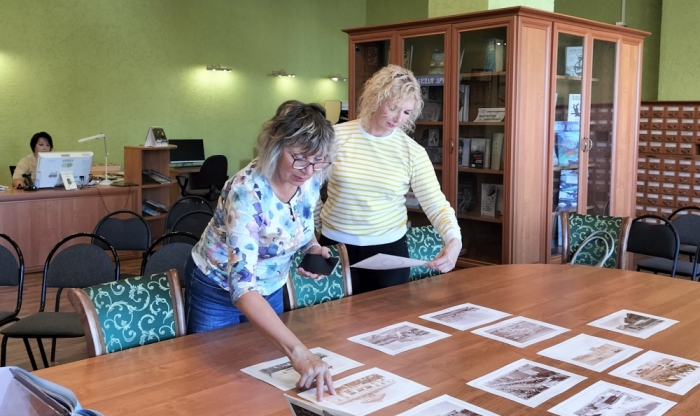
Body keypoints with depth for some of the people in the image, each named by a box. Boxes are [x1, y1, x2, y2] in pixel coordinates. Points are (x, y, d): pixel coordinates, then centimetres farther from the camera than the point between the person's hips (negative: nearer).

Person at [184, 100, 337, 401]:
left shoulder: (310, 182, -17)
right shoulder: (247, 191, -36)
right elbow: (242, 288, -45)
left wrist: (313, 249, -17)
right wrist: (298, 352, -54)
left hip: (270, 289, 6)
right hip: (219, 291, -5)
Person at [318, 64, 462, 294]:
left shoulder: (413, 152, -6)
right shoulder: (336, 137, -7)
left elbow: (436, 204, -9)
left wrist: (454, 240, -27)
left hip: (389, 248, 1)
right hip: (336, 246, 0)